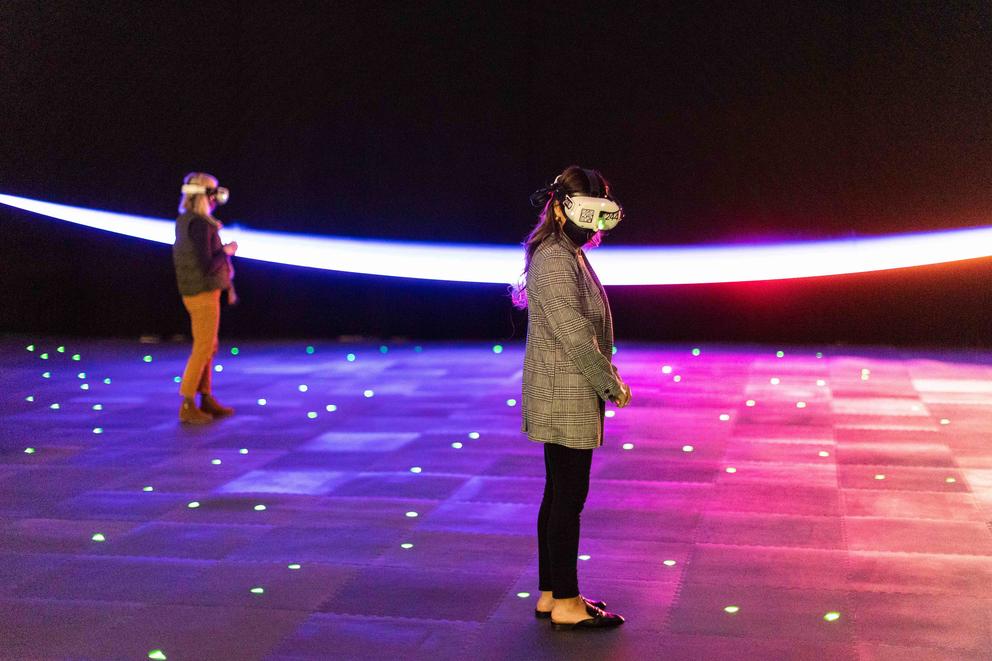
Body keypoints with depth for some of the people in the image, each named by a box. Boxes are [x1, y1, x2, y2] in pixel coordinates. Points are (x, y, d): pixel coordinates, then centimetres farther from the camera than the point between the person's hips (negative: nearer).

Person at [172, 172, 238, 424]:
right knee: (203, 349, -3)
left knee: (208, 347, 17)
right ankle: (187, 406, 2)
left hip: (195, 292, 9)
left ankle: (206, 400, 25)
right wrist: (226, 251, -9)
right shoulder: (200, 224, -20)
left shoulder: (185, 221, 9)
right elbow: (207, 265, -23)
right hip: (203, 293, -9)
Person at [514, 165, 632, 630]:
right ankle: (565, 604, 6)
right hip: (566, 398, -10)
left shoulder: (569, 256, 14)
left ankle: (550, 594, 24)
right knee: (569, 497, -3)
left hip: (564, 396, 10)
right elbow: (574, 334, -22)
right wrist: (611, 385, -13)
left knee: (560, 495, 14)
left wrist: (607, 378, 11)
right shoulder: (555, 261, -18)